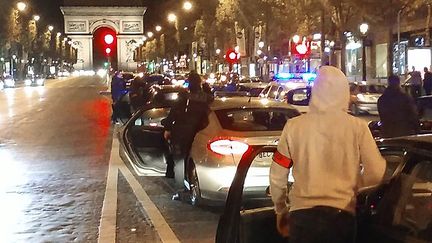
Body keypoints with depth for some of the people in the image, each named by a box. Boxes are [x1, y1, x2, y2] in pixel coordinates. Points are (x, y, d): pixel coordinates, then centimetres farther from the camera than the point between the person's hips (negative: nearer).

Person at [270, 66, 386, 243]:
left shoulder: (294, 126, -2)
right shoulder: (357, 127, -4)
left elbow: (277, 177, 3)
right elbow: (376, 173, -6)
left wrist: (280, 211, 18)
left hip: (302, 214, 0)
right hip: (341, 214, 0)